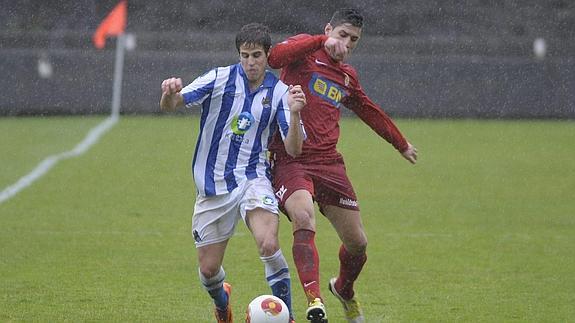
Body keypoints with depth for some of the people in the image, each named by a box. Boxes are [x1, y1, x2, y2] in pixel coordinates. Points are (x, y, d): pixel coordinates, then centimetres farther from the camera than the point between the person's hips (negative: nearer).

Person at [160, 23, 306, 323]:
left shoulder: (279, 92, -1)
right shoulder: (220, 79, -5)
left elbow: (293, 149, -4)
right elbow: (171, 105, -11)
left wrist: (294, 114, -22)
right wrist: (169, 93, -36)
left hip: (254, 179, 0)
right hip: (213, 184, 0)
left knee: (269, 245, -28)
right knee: (208, 269, 5)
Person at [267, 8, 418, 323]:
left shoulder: (347, 76, 19)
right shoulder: (305, 52, 1)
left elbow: (370, 112, 36)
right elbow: (275, 57, -23)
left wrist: (401, 144, 47)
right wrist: (321, 42, -26)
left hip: (329, 164, 6)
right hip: (290, 160, -6)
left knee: (357, 242, 6)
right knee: (304, 219, -33)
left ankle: (344, 289, 38)